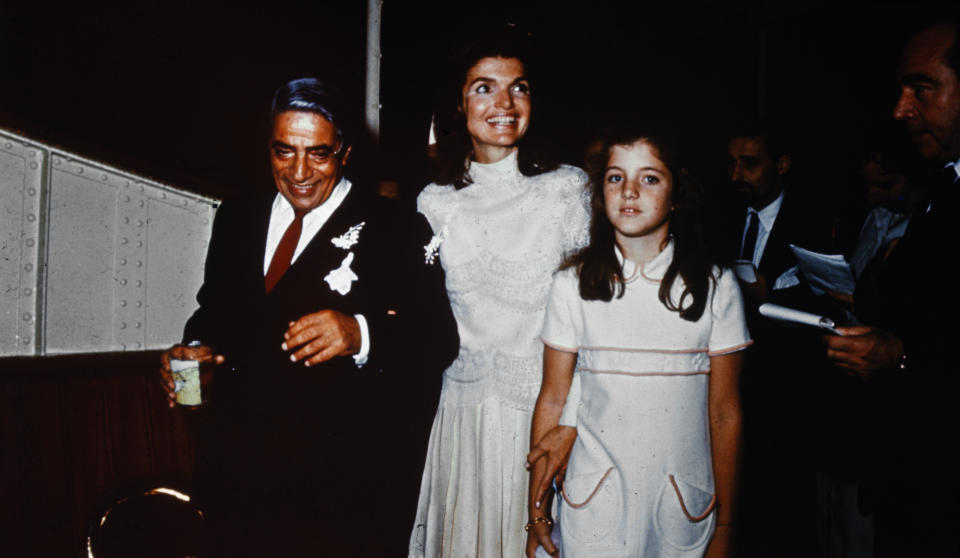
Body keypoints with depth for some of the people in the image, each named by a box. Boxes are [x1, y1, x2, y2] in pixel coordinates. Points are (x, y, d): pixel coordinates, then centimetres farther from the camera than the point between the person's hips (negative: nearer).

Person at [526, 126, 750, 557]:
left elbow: (725, 412, -1)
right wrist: (536, 510, 0)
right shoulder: (572, 284, -3)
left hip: (684, 506, 0)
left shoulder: (715, 286, -4)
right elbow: (552, 400, 0)